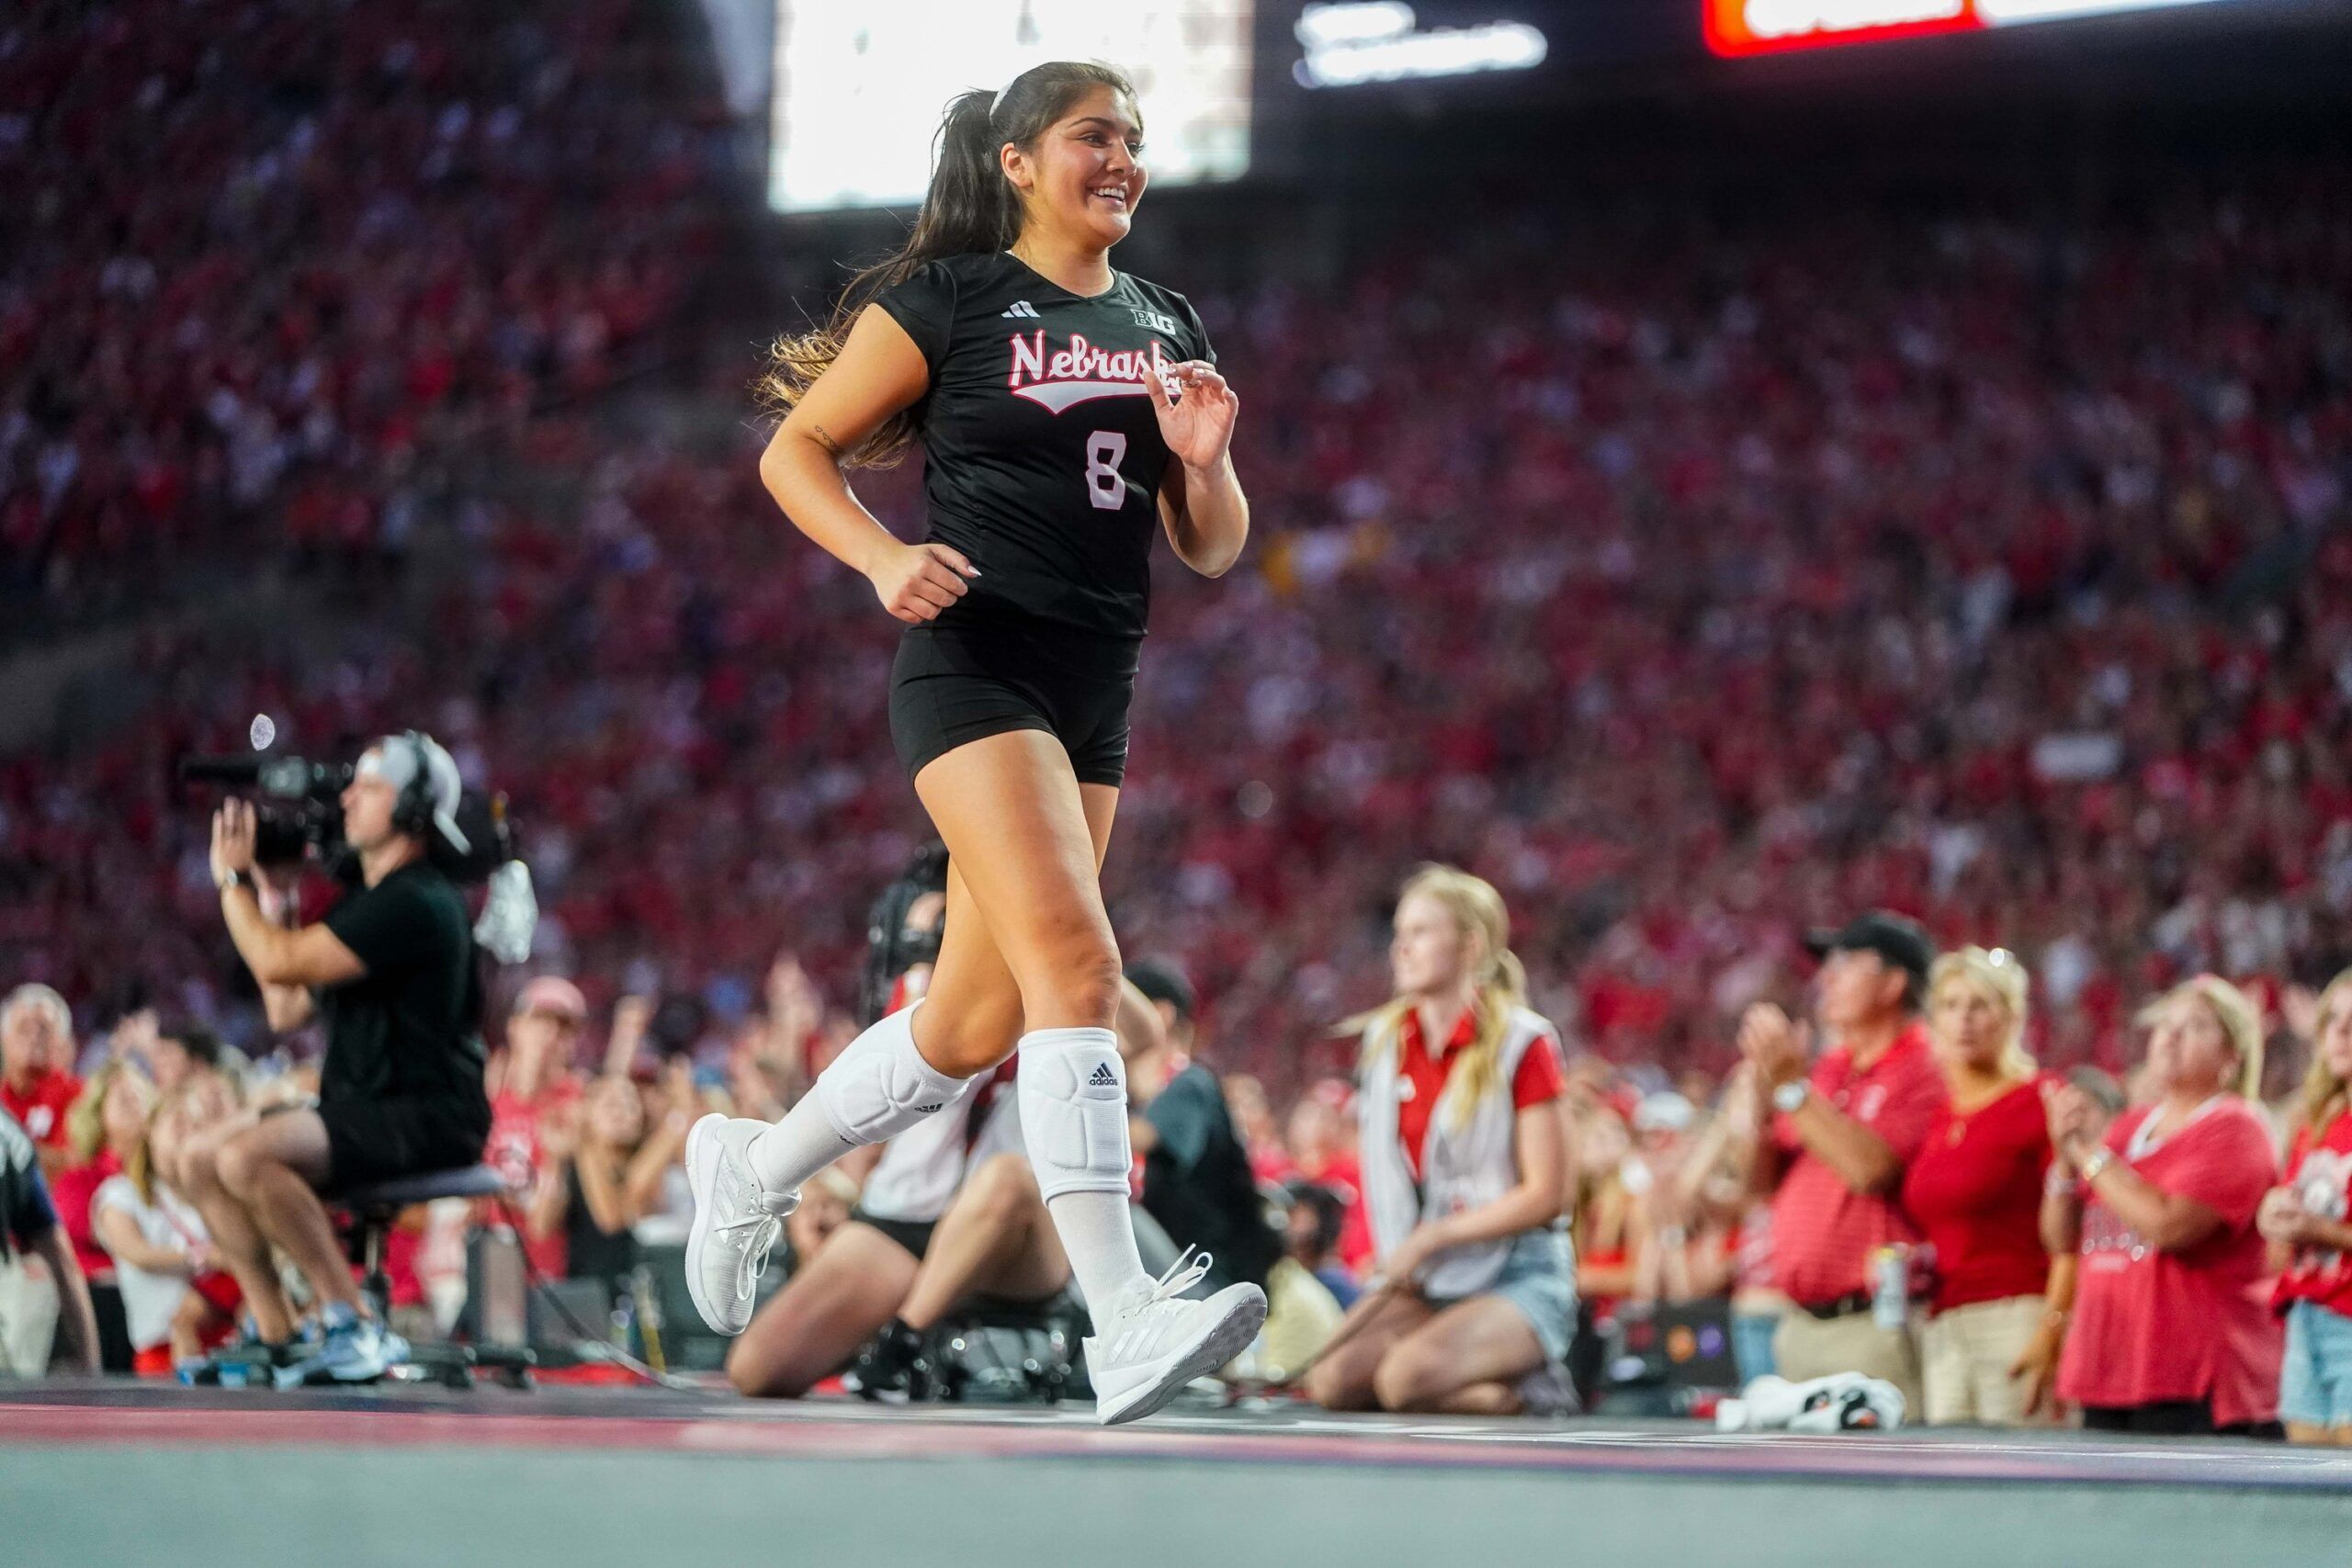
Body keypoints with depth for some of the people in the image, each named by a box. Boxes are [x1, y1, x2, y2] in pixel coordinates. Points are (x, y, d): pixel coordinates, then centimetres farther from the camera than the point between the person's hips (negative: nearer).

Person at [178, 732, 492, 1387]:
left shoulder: (414, 903, -15)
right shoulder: (364, 902, 18)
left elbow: (276, 963, -19)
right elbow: (286, 1011, 19)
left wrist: (233, 878, -3)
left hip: (426, 1118, -10)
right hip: (362, 1107, 10)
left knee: (246, 1157, -28)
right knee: (198, 1158, 3)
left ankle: (353, 1324, -19)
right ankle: (277, 1339, 0)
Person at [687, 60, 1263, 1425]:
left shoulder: (1168, 327, 16)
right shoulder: (948, 299, -1)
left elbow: (1214, 551, 18)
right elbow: (797, 451, 2)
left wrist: (1205, 460, -4)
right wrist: (883, 557, -15)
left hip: (1097, 696, 7)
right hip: (973, 663, -7)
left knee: (976, 1025, 10)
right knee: (1075, 958, -24)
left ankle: (754, 1168, 35)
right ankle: (1124, 1323, -31)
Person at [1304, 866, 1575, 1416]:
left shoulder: (1523, 1044, -10)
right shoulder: (1382, 1039, 8)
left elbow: (1546, 1195, -13)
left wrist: (1432, 1237, -15)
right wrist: (1391, 1262, 5)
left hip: (1520, 1280, -6)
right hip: (1421, 1286, 6)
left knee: (1406, 1378, -32)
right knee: (1333, 1382, -19)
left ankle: (1521, 1388, -3)